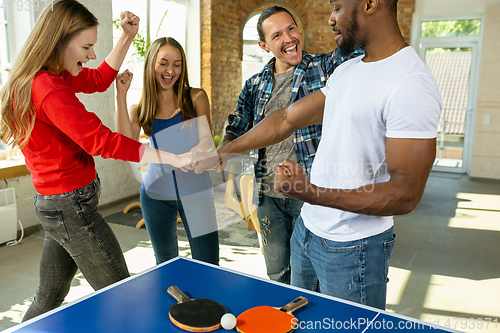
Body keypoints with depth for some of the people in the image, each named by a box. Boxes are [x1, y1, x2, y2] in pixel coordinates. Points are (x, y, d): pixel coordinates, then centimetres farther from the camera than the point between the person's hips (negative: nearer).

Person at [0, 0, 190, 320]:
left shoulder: (51, 76, 8)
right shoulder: (49, 90, -22)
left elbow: (100, 79, 22)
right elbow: (101, 140, -30)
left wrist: (127, 36, 13)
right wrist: (173, 158, -30)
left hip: (53, 203, 10)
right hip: (71, 206, -10)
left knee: (48, 299, 23)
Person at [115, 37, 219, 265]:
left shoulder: (196, 98, 1)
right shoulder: (139, 109, 4)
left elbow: (207, 143, -5)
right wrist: (121, 95, -13)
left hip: (195, 191, -1)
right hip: (156, 195, 2)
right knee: (166, 266, 17)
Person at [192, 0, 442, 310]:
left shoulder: (411, 84, -21)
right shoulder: (347, 70, 8)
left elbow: (407, 194, -24)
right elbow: (286, 120, 12)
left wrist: (314, 194, -34)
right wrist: (220, 154, 14)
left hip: (352, 249, -8)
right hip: (307, 231, 8)